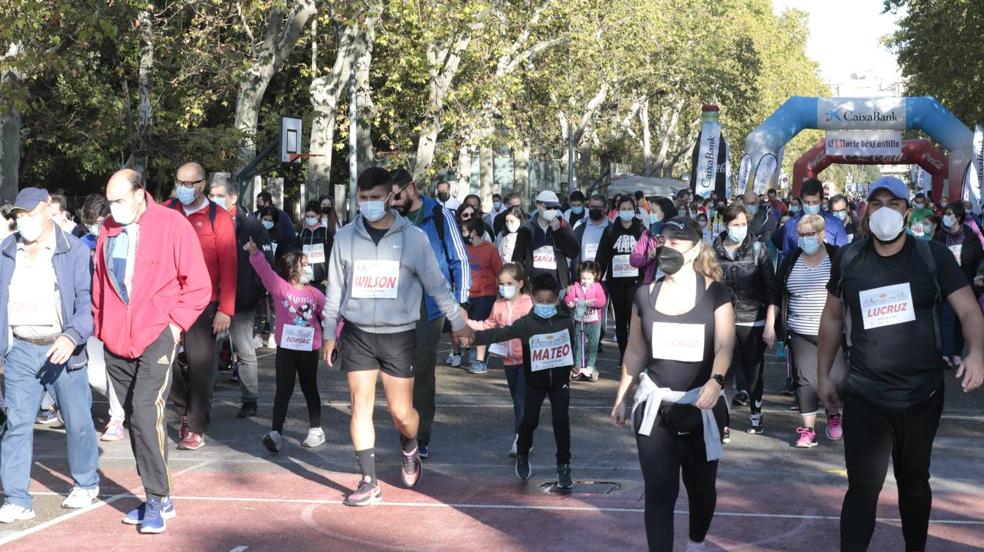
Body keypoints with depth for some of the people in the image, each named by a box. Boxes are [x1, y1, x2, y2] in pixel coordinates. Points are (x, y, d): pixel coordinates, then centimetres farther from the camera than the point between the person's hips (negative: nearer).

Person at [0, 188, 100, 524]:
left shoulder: (74, 251, -6)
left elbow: (87, 301, -12)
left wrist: (72, 336, -27)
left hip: (61, 350, -3)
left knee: (77, 420, 7)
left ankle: (86, 484, 28)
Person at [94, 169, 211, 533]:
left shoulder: (172, 224, -6)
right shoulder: (108, 230, 8)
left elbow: (198, 284, -4)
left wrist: (176, 323, -8)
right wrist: (101, 325, 12)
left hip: (156, 337, -5)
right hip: (117, 343, 5)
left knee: (146, 413, -18)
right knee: (134, 419, 9)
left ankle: (157, 500, -9)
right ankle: (158, 498, 18)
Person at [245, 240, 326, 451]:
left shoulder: (315, 294, 4)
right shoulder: (279, 287, -3)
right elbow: (264, 270, -16)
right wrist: (254, 253, -30)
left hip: (309, 349, 2)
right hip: (286, 349, -2)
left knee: (310, 389, 15)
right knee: (283, 390, -3)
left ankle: (316, 430, 26)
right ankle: (275, 432, -6)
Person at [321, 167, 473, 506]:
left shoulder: (412, 237, -4)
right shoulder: (346, 237, 2)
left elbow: (437, 284, 4)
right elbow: (335, 287, 9)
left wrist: (457, 322, 9)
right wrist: (329, 332, 11)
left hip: (399, 335, -1)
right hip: (357, 334, 2)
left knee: (401, 411, 2)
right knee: (361, 405, -2)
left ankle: (409, 450, 36)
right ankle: (369, 482, 6)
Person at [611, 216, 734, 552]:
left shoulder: (714, 294, -7)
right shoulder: (645, 295, 2)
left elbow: (724, 347, -18)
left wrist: (716, 380, -37)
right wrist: (621, 398, 12)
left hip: (702, 404, -1)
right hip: (655, 404, 1)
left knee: (701, 485, 15)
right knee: (659, 490, -7)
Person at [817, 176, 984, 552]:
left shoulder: (933, 256, -4)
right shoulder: (847, 259, 1)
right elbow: (833, 318, 13)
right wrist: (823, 375, 13)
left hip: (922, 394, 0)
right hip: (864, 395, 0)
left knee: (914, 481, 16)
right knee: (863, 486, -5)